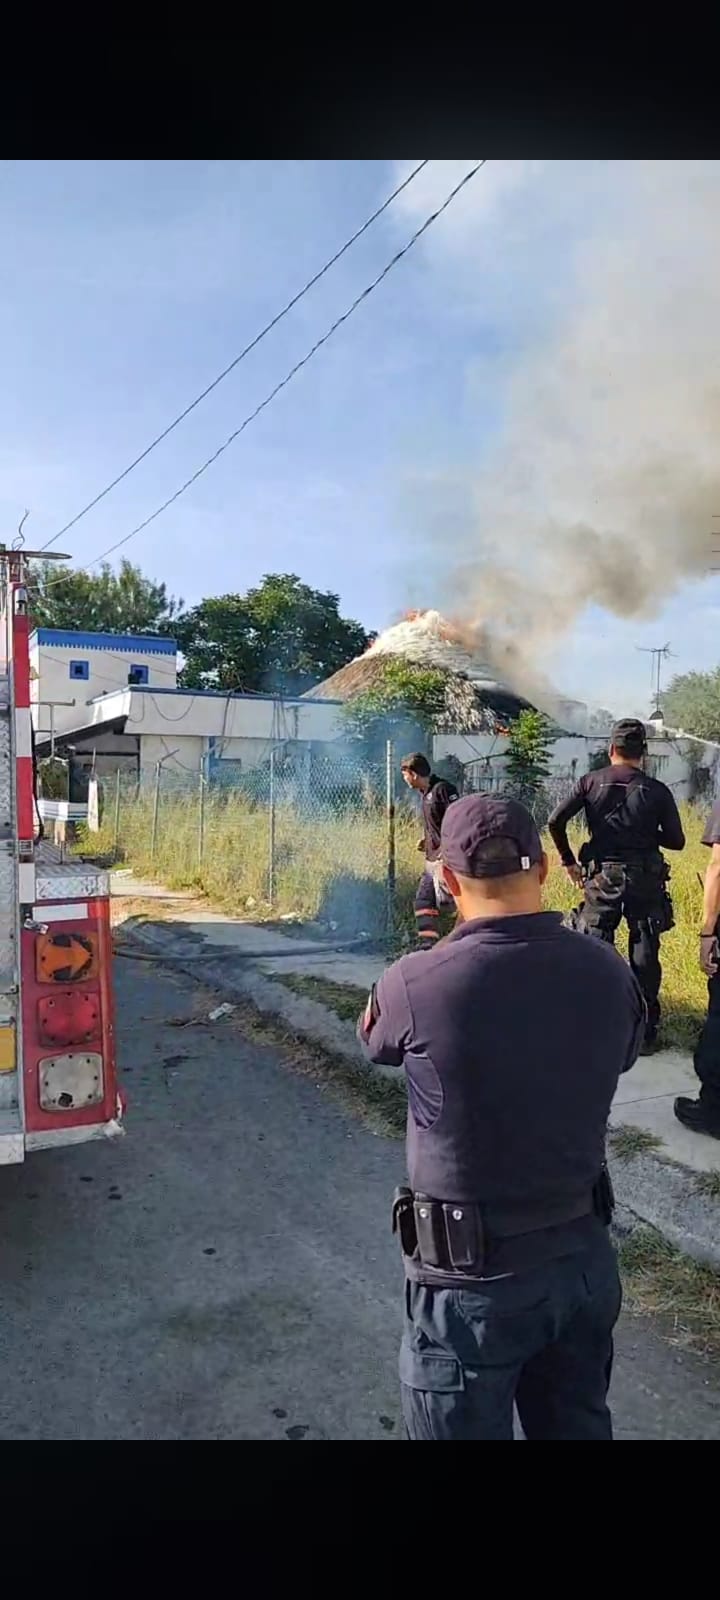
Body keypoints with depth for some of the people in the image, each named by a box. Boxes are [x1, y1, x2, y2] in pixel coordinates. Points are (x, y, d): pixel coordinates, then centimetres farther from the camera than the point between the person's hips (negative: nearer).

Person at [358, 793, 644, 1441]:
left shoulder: (416, 984, -24)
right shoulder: (608, 972, -12)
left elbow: (375, 1039, 0)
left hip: (474, 1279, -4)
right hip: (586, 1258, 4)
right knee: (578, 1427, 25)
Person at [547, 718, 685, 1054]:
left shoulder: (592, 781, 0)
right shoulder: (657, 790, -2)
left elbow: (555, 821, -6)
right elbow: (676, 841, 0)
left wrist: (568, 860, 6)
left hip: (602, 877, 0)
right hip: (646, 879, 0)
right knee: (645, 958, 8)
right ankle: (645, 1033, 15)